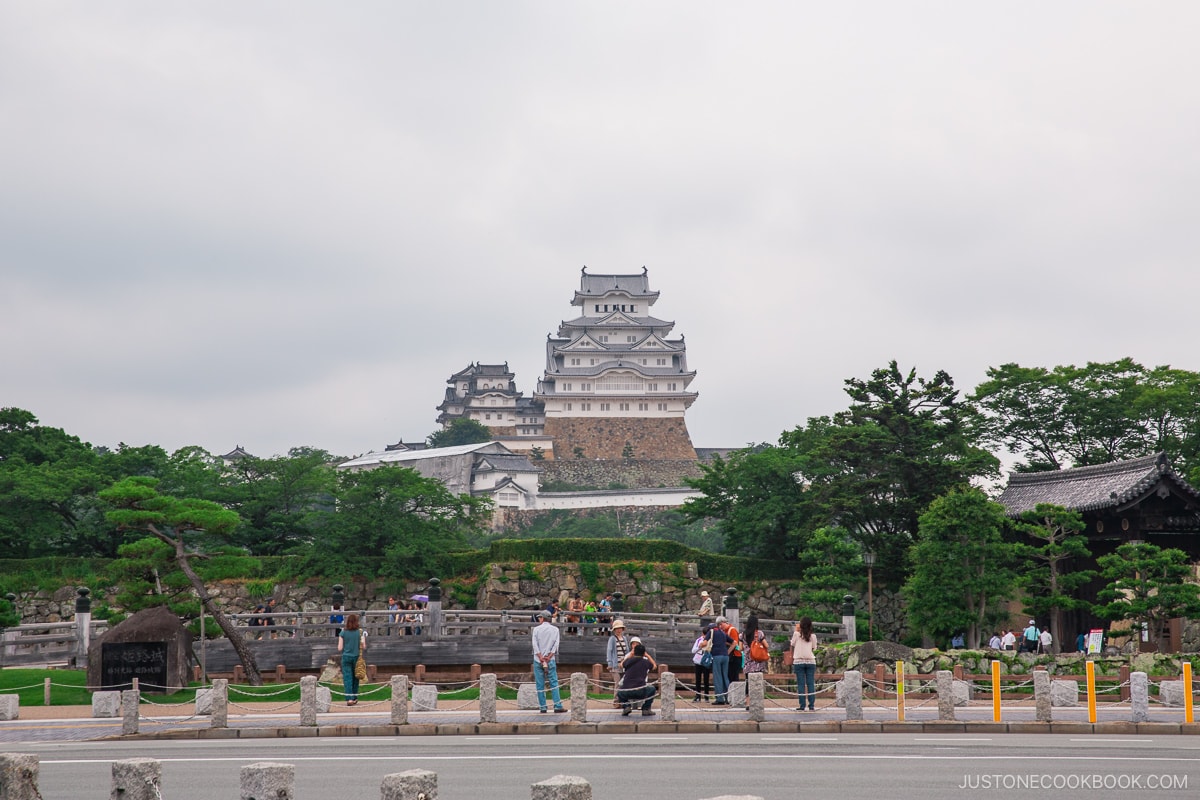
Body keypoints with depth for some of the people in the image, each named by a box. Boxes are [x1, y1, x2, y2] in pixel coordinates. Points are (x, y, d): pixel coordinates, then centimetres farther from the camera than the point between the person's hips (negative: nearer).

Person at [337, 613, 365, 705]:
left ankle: (349, 699, -11)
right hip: (356, 657, 1)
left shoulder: (343, 633, -4)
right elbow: (364, 647, -6)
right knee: (355, 678, 14)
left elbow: (340, 648, -4)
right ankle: (354, 698, 22)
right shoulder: (360, 632, -4)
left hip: (346, 657, -1)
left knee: (347, 678, 0)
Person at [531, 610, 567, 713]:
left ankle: (542, 707, 2)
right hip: (550, 660, 1)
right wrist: (549, 657, -7)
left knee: (540, 684, 3)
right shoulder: (555, 629, 6)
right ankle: (557, 706, -7)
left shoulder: (536, 629, 2)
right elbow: (556, 645, -3)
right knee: (554, 683, 0)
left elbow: (535, 645, -6)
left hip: (538, 660, -1)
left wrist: (541, 658, -8)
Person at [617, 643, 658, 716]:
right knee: (652, 689, 27)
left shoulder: (629, 660, 11)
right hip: (640, 692, -1)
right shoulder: (646, 662, 7)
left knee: (619, 692, 35)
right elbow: (654, 666, 31)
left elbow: (621, 665, 37)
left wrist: (630, 655, 43)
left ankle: (626, 707, 11)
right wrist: (646, 655, 37)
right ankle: (646, 709, 16)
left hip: (625, 693, 1)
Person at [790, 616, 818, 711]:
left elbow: (792, 646, 5)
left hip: (798, 661, -2)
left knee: (801, 684, -1)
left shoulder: (796, 634, -2)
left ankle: (802, 706, -4)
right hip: (811, 661, 2)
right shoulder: (813, 636, 4)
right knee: (811, 684, 2)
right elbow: (814, 648, 10)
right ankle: (812, 706, -2)